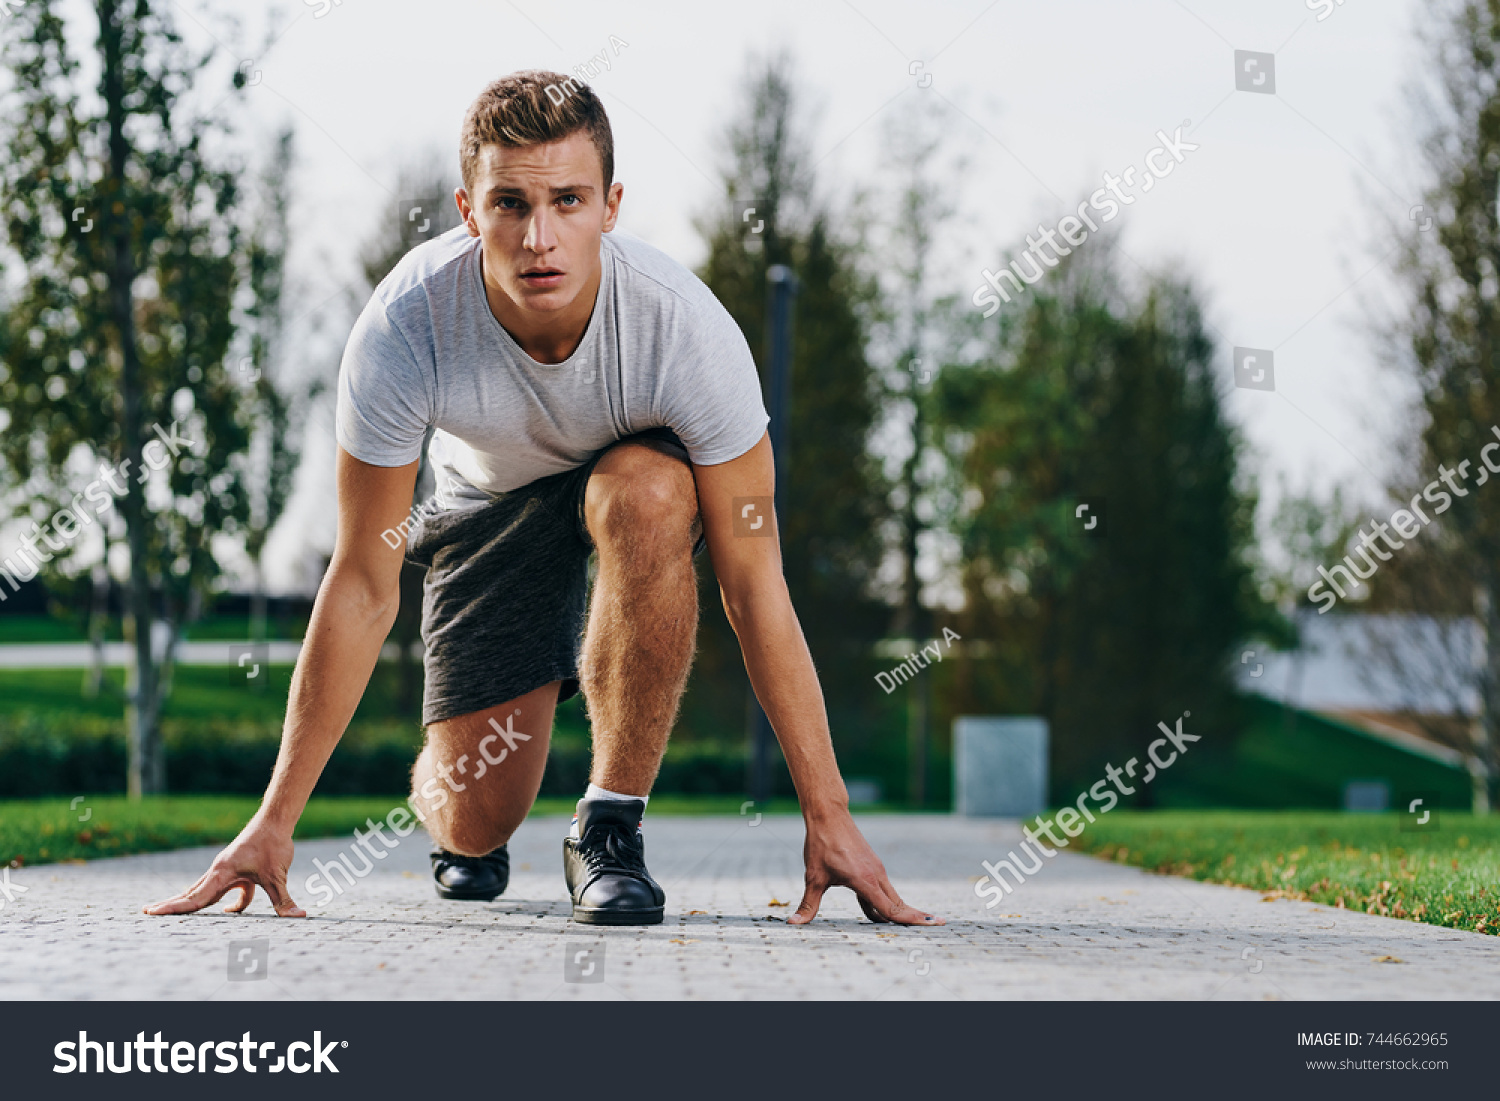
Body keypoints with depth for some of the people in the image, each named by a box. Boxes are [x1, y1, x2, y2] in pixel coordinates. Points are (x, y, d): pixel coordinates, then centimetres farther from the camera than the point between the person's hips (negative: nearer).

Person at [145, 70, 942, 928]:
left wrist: (829, 817, -29)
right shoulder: (403, 330, -34)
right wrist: (275, 820, -23)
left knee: (642, 496, -39)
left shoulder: (685, 327, -36)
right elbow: (363, 587, -24)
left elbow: (756, 587, -29)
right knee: (475, 819, -9)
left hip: (643, 471, -1)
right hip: (491, 495, 1)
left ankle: (613, 827, -20)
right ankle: (455, 819, 33)